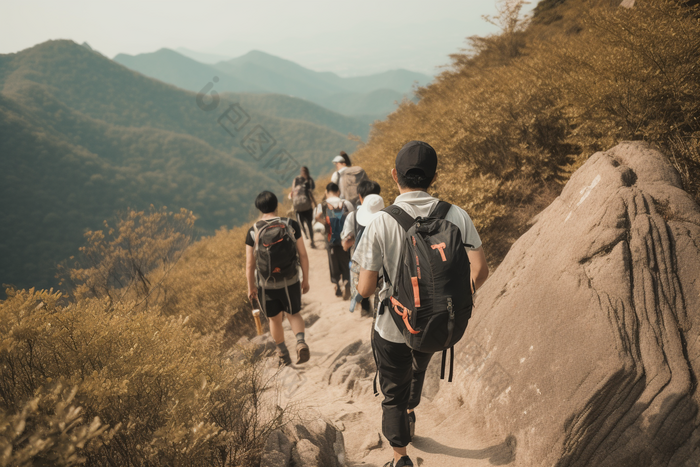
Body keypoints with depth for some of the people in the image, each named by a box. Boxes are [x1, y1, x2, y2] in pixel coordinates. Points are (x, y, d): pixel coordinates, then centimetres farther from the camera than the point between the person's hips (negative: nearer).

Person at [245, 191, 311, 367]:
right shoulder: (291, 225, -9)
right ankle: (301, 342, -4)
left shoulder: (253, 232, -11)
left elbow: (250, 264, -8)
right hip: (290, 282, 0)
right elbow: (303, 255, -7)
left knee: (275, 319, 21)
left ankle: (283, 355, 35)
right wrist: (305, 279, 5)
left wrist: (251, 287, 5)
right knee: (293, 314, 22)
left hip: (266, 285, 0)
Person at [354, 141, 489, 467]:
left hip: (393, 327, -4)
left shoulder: (381, 223, -21)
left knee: (394, 394, 21)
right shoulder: (456, 216, -13)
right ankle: (410, 413, 60)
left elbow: (365, 288, -19)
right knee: (419, 367, 36)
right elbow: (480, 270, -15)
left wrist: (359, 286, 5)